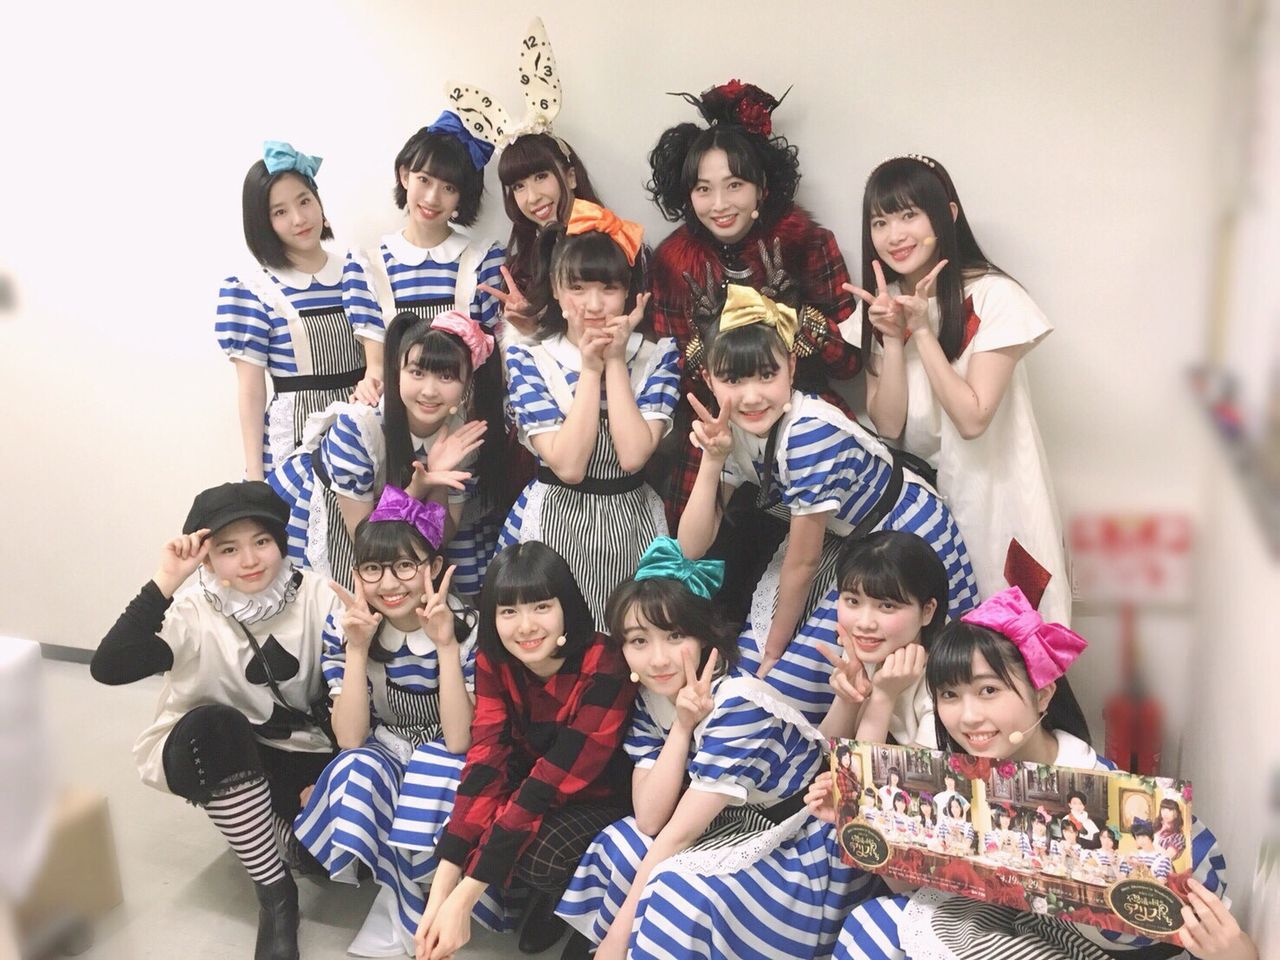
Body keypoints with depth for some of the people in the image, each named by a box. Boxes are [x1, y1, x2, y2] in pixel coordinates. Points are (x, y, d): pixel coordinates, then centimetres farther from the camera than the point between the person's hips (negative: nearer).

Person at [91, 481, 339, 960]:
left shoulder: (314, 595, -13)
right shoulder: (194, 613, -16)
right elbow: (108, 668, -31)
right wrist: (164, 581, -36)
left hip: (300, 757, 1)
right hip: (215, 758, 0)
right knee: (214, 724, -36)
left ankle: (261, 828, 8)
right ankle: (275, 897, -22)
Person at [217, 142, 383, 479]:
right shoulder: (251, 287, -6)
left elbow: (376, 347, -3)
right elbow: (250, 388, -6)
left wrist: (373, 377, -27)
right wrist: (254, 473, -9)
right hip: (294, 437, -3)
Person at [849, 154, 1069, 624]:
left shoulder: (993, 296, -14)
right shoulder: (882, 303, 1)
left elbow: (972, 419, -19)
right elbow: (887, 424, -6)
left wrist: (921, 329, -21)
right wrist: (893, 337, -18)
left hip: (992, 501, -4)